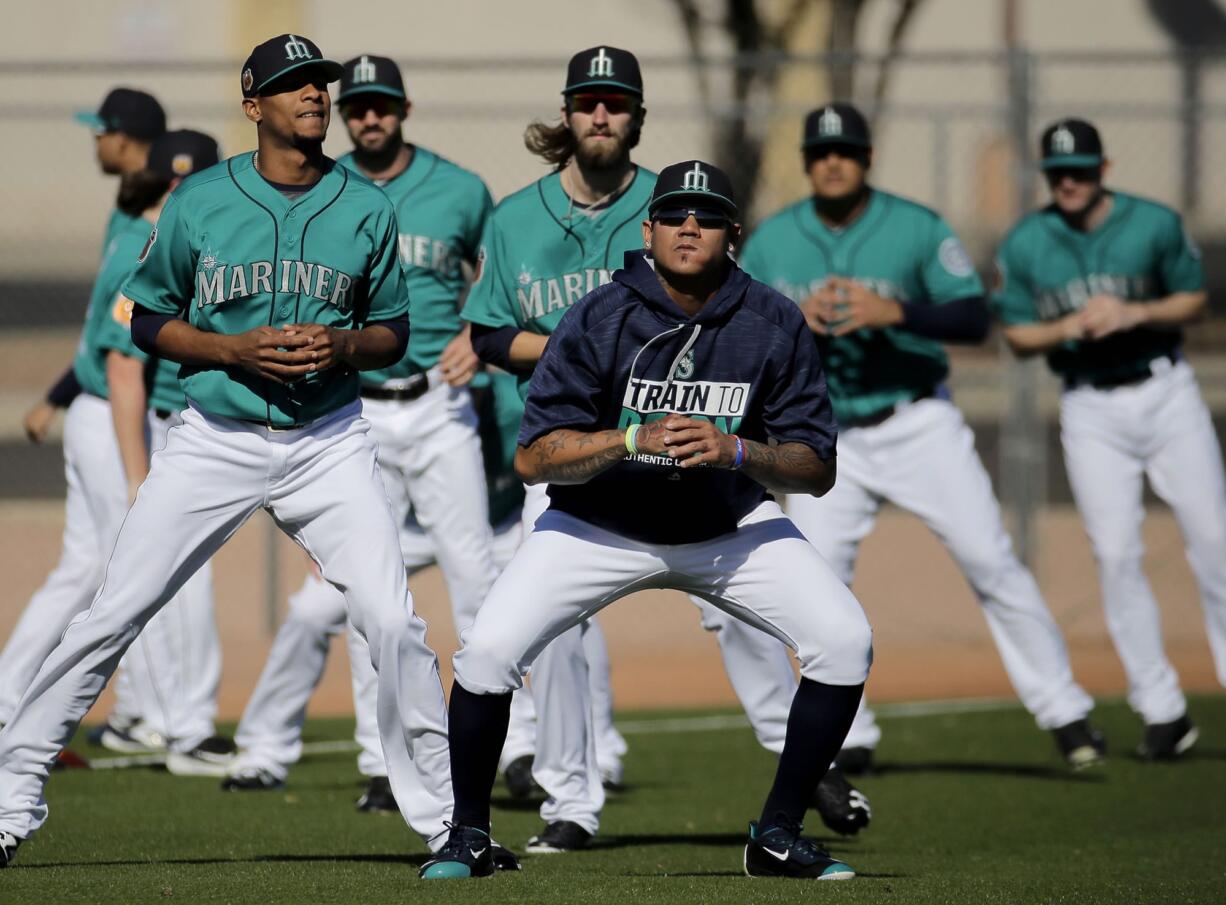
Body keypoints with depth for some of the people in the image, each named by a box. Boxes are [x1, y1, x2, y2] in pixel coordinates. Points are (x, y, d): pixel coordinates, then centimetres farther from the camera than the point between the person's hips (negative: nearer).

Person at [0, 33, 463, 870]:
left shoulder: (369, 209, 0)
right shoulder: (199, 203, -4)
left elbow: (393, 335, 8)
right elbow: (149, 320, 4)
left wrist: (343, 345, -14)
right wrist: (235, 348, -13)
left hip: (329, 446, 1)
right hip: (217, 442, -1)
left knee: (393, 621, -11)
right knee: (114, 614, -3)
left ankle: (441, 812, 3)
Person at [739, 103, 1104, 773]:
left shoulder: (918, 228, -7)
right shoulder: (771, 242, 0)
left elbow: (974, 318, -13)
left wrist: (894, 312, -29)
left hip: (918, 427, -2)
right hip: (828, 441, 2)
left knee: (990, 562, -6)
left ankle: (1063, 711, 2)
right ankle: (848, 738, 6)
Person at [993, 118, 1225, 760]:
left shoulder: (1155, 224, -4)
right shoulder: (1024, 245, -1)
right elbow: (1017, 335, 5)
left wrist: (1134, 313, -16)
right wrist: (1067, 328, -16)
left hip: (1166, 392, 0)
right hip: (1091, 411, 1)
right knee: (1115, 554, -6)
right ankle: (1161, 712, 0)